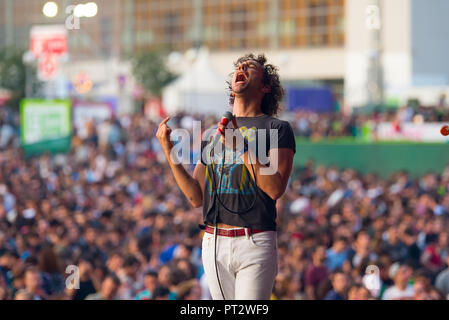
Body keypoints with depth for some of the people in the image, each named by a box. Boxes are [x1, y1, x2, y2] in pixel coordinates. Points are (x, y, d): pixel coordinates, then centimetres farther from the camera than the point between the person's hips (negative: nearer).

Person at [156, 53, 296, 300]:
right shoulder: (212, 133, 20)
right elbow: (196, 197, 14)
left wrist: (242, 146, -15)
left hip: (254, 243, -5)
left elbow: (275, 189, -9)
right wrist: (168, 150, 7)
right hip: (214, 242, 5)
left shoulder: (277, 129, 5)